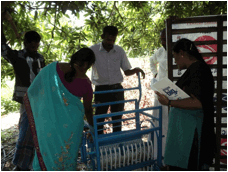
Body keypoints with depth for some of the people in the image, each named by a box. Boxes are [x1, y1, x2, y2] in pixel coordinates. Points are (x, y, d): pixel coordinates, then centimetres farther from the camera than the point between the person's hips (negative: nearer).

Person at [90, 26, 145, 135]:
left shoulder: (120, 51, 4)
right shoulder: (93, 50, -4)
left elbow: (127, 72, 9)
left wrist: (135, 70, -13)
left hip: (117, 89, 3)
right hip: (101, 90, -2)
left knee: (117, 119, 12)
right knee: (99, 120, 2)